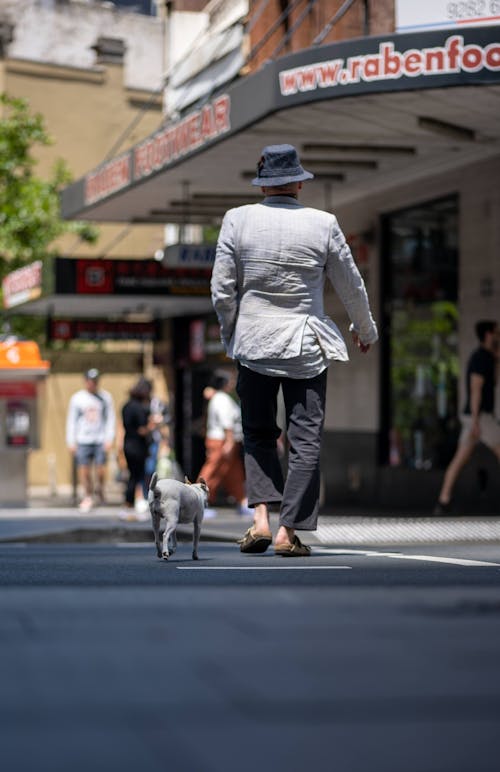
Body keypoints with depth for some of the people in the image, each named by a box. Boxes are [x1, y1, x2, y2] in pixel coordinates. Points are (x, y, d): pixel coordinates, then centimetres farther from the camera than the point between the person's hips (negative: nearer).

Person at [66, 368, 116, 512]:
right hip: (82, 441, 0)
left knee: (101, 471, -6)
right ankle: (88, 496, 14)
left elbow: (110, 419, 8)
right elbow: (71, 421, 8)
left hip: (101, 441, 0)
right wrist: (71, 442, 3)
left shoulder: (105, 397, 7)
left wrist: (109, 439, -1)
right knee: (84, 471, -2)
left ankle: (100, 489, 22)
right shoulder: (77, 398, 5)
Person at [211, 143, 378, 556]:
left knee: (258, 435, 15)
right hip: (307, 345, -1)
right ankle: (289, 531, 2)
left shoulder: (238, 220, -5)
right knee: (305, 440, 6)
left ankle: (261, 517, -1)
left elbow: (222, 289, -3)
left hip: (253, 342, 1)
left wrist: (231, 331, 14)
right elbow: (352, 286, 4)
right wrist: (365, 330, 21)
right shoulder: (323, 224, -5)